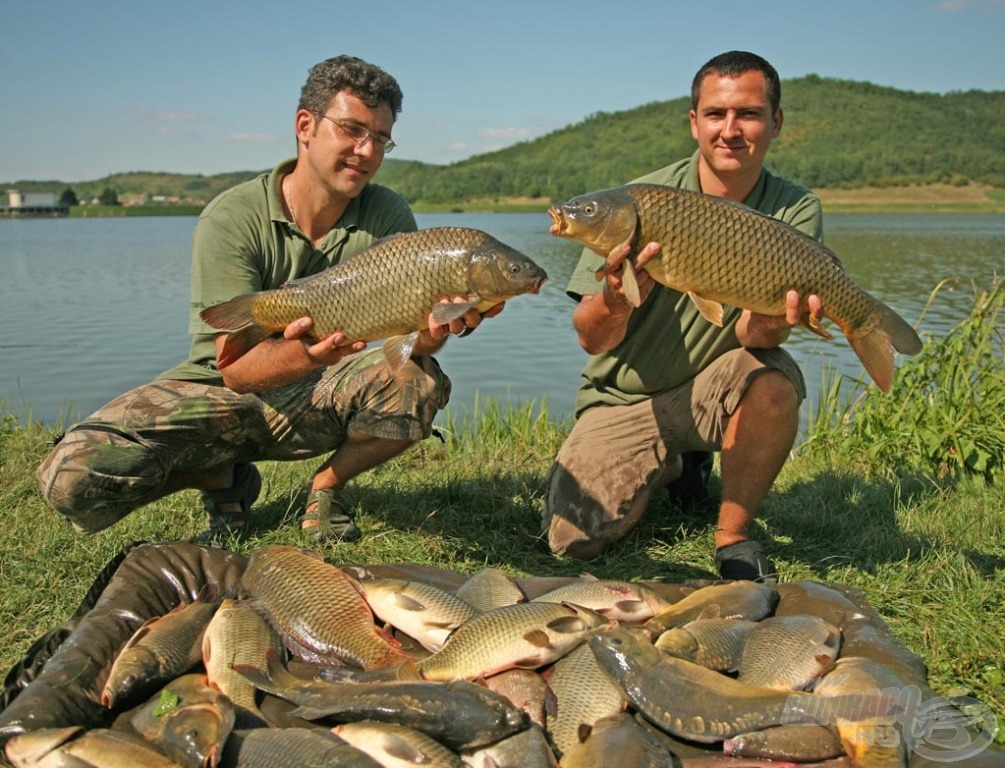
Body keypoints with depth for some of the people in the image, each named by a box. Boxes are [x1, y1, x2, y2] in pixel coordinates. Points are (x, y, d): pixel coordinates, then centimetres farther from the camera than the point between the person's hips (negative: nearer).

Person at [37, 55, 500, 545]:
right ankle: (226, 480, 8)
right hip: (224, 393, -1)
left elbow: (412, 332, -18)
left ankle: (326, 489, -1)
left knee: (421, 383, -29)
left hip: (320, 395, 2)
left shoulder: (388, 216, -9)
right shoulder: (232, 219, -19)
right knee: (73, 479, -22)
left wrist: (438, 328, -43)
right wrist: (303, 354, -49)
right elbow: (235, 369, -26)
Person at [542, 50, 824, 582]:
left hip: (713, 388, 0)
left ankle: (732, 537, -8)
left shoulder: (795, 212, -7)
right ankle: (671, 467, 19)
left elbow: (752, 334, -16)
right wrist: (617, 299, -40)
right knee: (573, 539, -13)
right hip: (625, 398, 0)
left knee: (774, 383, -34)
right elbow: (591, 339, -17)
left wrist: (769, 323, -41)